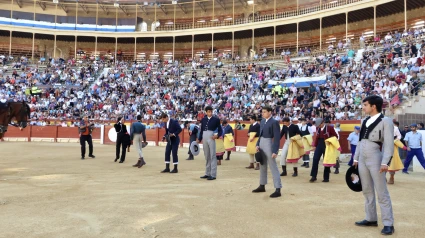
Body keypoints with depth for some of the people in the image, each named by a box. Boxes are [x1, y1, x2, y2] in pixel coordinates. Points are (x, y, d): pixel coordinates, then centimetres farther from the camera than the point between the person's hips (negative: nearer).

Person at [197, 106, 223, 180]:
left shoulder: (216, 119, -1)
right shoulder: (203, 119, 9)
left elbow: (220, 130, 0)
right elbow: (201, 130, 12)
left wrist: (217, 135, -19)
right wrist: (199, 139, 6)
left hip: (211, 138, -5)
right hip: (204, 138, 5)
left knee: (212, 156, -3)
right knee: (207, 157, 13)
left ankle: (213, 175, 0)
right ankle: (207, 173, 22)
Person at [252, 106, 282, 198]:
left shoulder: (274, 122, -14)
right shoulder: (262, 121, 7)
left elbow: (277, 138, -17)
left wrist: (275, 151, -20)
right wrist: (258, 144, 5)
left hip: (269, 145, -8)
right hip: (261, 144, 8)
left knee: (273, 168, -4)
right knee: (262, 166, 18)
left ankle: (278, 190, 0)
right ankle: (262, 186, 32)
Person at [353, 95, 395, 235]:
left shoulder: (385, 121, -7)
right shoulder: (365, 121, 13)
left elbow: (389, 144, -13)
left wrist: (385, 162, -20)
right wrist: (356, 158, 15)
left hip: (375, 159, -7)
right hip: (362, 159, 7)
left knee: (382, 193, -3)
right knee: (367, 191, 12)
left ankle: (388, 224, 3)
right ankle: (371, 219, 22)